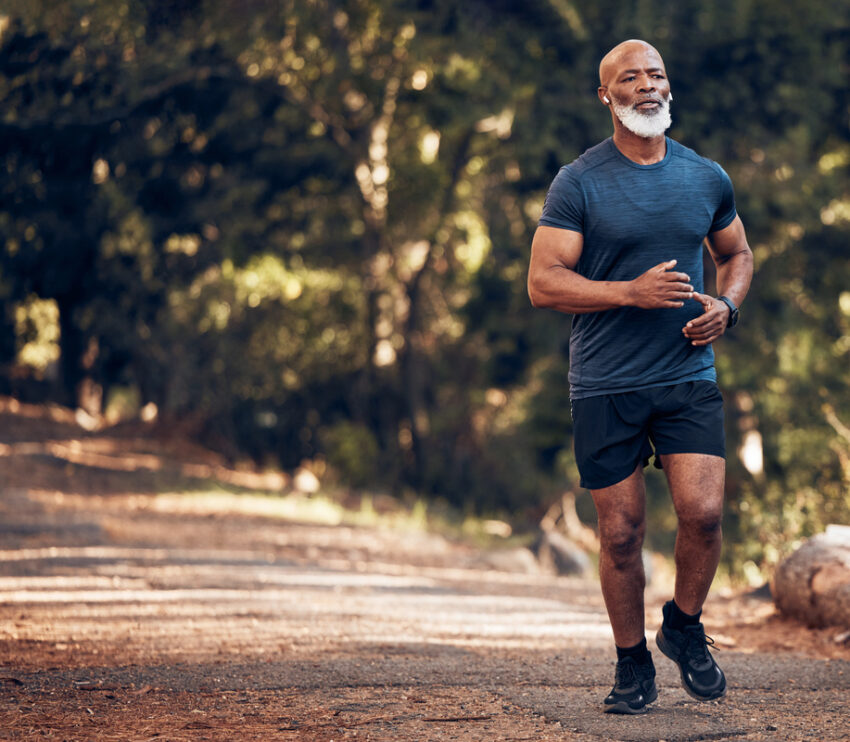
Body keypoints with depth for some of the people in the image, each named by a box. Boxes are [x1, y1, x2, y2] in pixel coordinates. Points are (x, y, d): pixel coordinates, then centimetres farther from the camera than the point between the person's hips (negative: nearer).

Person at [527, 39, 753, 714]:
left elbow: (738, 255, 23)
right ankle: (634, 666, 20)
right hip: (605, 386, -2)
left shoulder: (707, 178, 8)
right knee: (621, 532, 2)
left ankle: (685, 628, 13)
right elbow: (543, 283, -8)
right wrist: (633, 291, -19)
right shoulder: (578, 183, -4)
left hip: (689, 375, 2)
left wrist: (726, 307, 1)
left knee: (703, 511, -14)